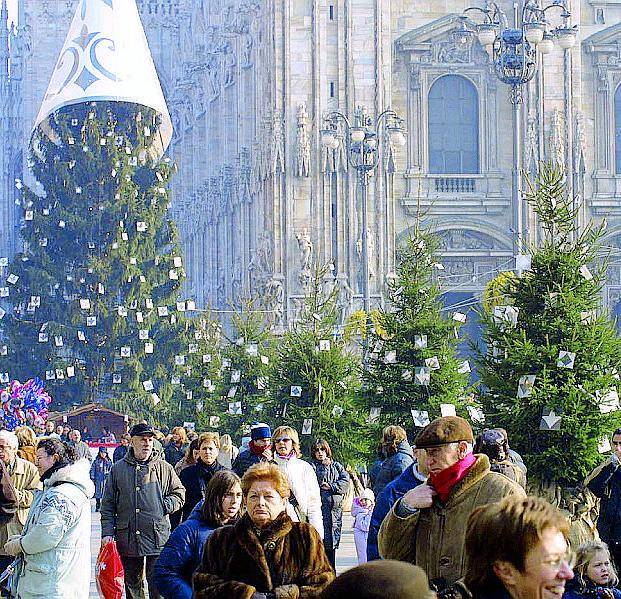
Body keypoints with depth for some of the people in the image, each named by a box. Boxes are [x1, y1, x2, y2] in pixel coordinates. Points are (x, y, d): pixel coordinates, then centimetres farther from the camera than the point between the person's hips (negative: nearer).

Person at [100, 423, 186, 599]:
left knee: (157, 584, -6)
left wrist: (163, 506, -5)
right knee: (132, 584, 11)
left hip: (157, 538, -2)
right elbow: (108, 505, 9)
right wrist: (107, 533, 0)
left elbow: (179, 493, 12)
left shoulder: (163, 468, 5)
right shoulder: (118, 469, 8)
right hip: (127, 538, 2)